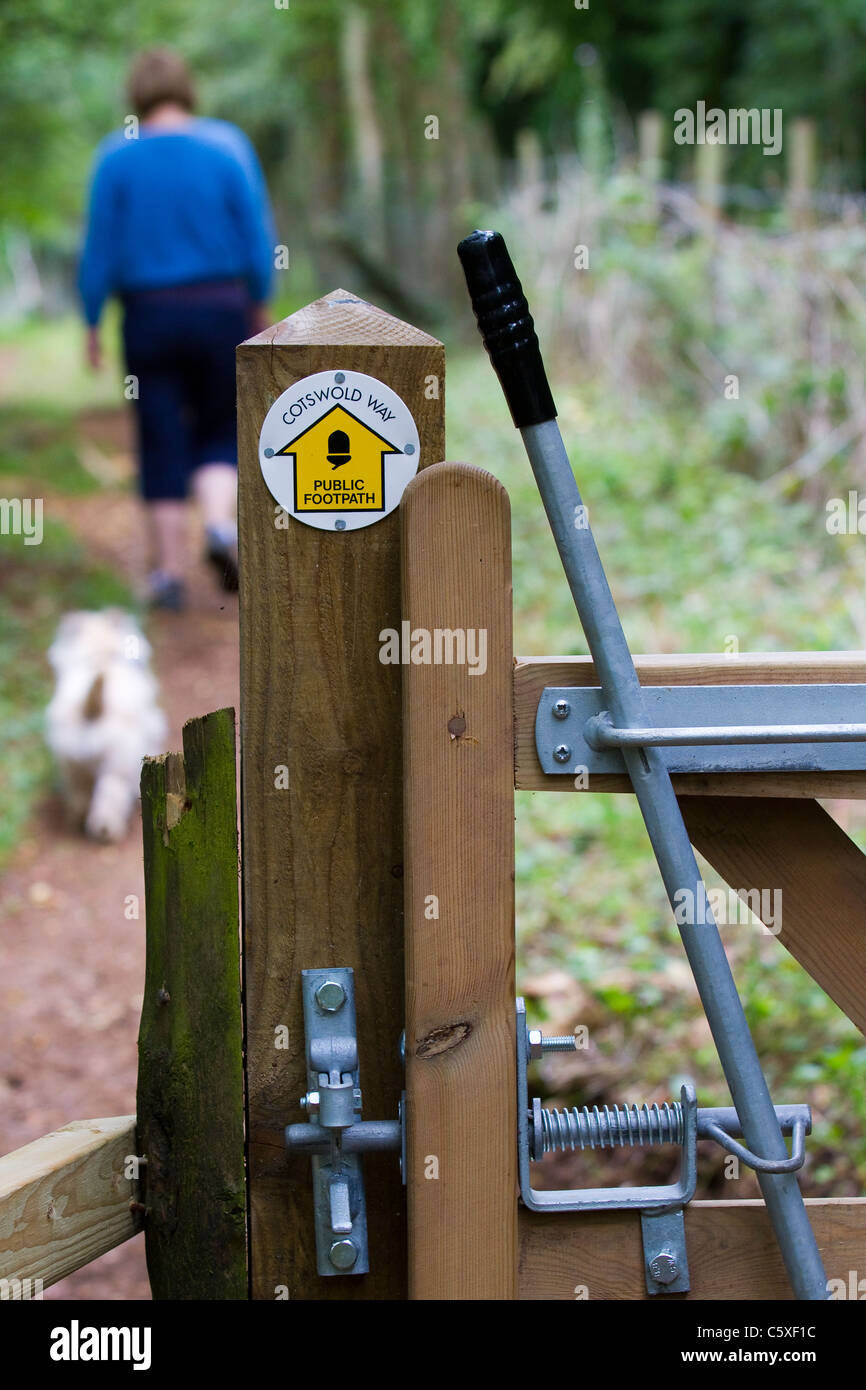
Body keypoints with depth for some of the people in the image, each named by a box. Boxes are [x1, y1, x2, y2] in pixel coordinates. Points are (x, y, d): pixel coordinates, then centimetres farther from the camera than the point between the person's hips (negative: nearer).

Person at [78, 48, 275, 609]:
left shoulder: (116, 157, -4)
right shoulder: (228, 145, -3)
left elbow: (101, 247, -4)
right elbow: (257, 233, -3)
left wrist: (92, 323, 4)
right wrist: (261, 304, 10)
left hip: (149, 314, 0)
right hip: (223, 310, 0)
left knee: (162, 443, 7)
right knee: (221, 431, 15)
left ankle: (171, 571, 6)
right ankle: (222, 523, -12)